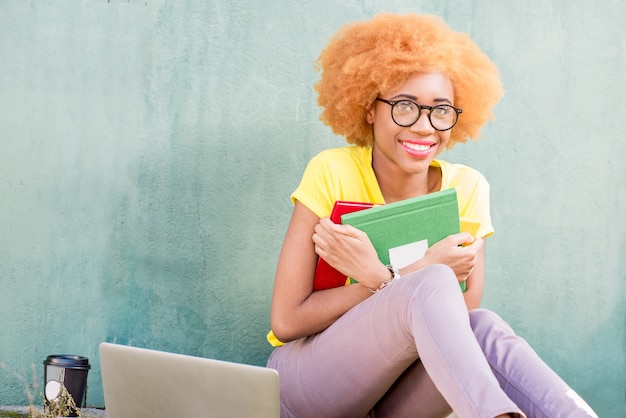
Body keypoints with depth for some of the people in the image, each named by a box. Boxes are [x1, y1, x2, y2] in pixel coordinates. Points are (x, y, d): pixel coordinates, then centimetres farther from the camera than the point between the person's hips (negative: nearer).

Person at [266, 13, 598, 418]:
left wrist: (377, 276, -25)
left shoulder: (467, 189, -2)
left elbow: (462, 319, -11)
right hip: (308, 379, -3)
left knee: (485, 331, -30)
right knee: (430, 283, -31)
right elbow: (286, 321, -17)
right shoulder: (332, 172, -11)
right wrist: (416, 273, -22)